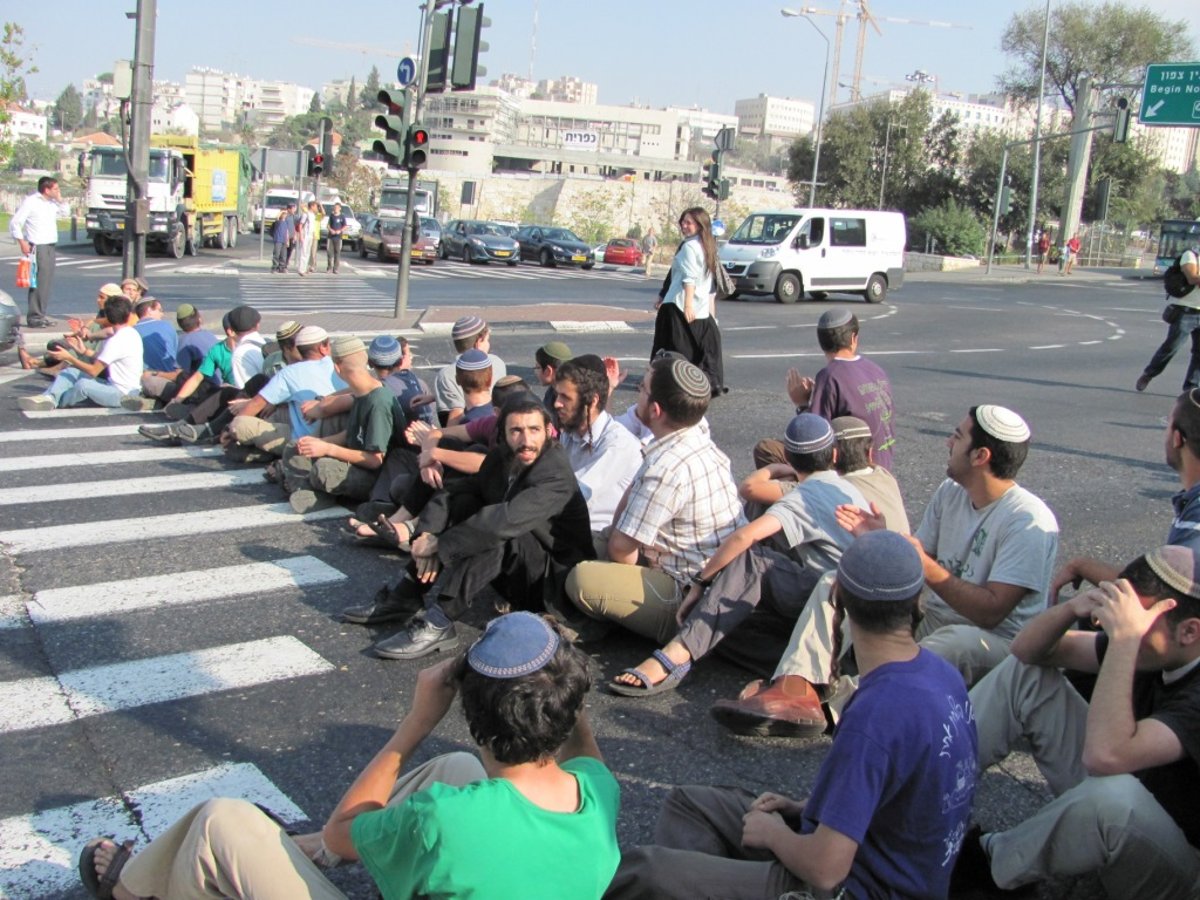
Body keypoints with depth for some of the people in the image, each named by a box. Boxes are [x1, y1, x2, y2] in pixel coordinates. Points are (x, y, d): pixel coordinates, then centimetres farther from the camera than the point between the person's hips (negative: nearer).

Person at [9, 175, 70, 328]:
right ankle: (34, 317, -8)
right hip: (37, 248, -8)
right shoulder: (30, 202, -8)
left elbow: (65, 213, 26)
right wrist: (22, 242, -16)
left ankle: (41, 315, 16)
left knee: (47, 283, 9)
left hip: (50, 247, 8)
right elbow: (15, 222, -10)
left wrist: (60, 200, 11)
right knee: (38, 283, -11)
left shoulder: (51, 203, 13)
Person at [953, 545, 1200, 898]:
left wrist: (1123, 637, -42)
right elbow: (1026, 649, -1)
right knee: (1024, 670, 0)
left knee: (1113, 793, -42)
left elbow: (1104, 756, -45)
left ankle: (989, 863, -13)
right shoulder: (1149, 649, -8)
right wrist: (1072, 608, -21)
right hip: (1118, 812, 7)